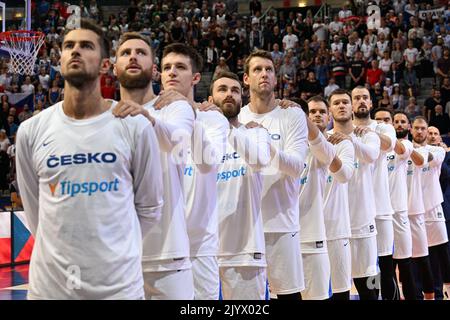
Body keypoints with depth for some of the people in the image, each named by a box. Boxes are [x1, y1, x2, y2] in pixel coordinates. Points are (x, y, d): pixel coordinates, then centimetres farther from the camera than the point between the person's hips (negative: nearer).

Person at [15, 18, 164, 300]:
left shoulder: (135, 126, -4)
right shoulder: (31, 131, 1)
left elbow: (149, 207, 5)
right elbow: (35, 210, 12)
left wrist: (115, 249, 6)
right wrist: (63, 250, 13)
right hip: (49, 283, 2)